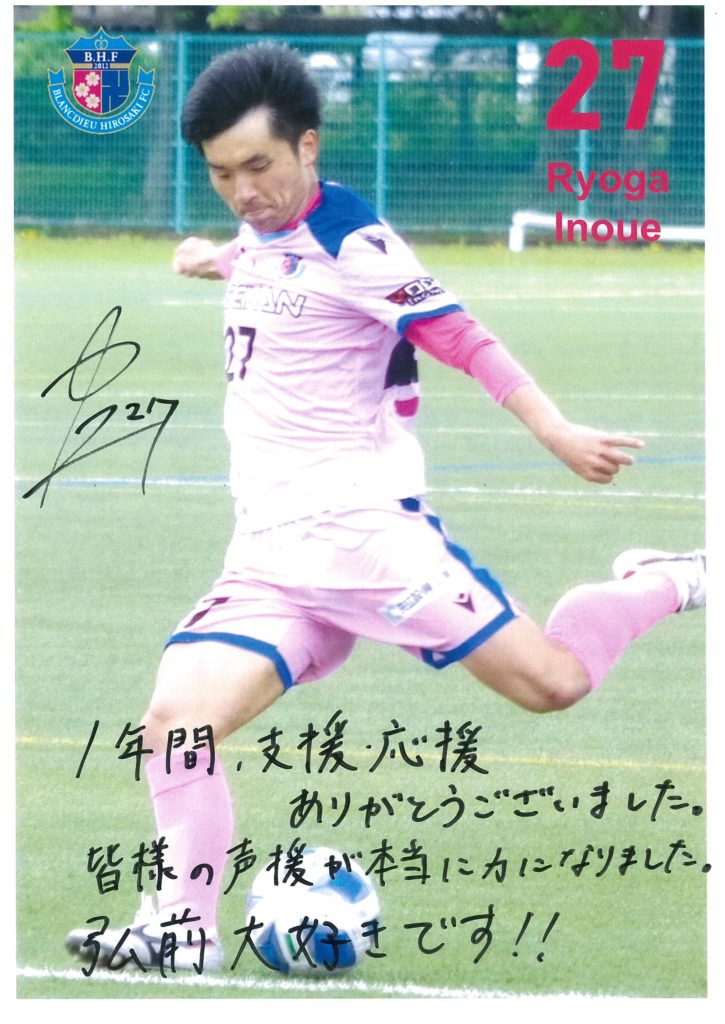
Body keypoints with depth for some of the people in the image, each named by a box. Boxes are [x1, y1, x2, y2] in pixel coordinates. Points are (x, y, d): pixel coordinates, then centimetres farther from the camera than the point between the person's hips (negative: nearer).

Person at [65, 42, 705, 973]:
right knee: (175, 721, -14)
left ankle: (662, 587, 18)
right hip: (267, 555, 6)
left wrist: (556, 433, -22)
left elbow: (461, 339, -14)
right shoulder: (260, 240, 12)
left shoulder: (351, 242, -10)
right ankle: (184, 930, -6)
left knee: (553, 682, -11)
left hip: (365, 530, -6)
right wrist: (217, 261, 50)